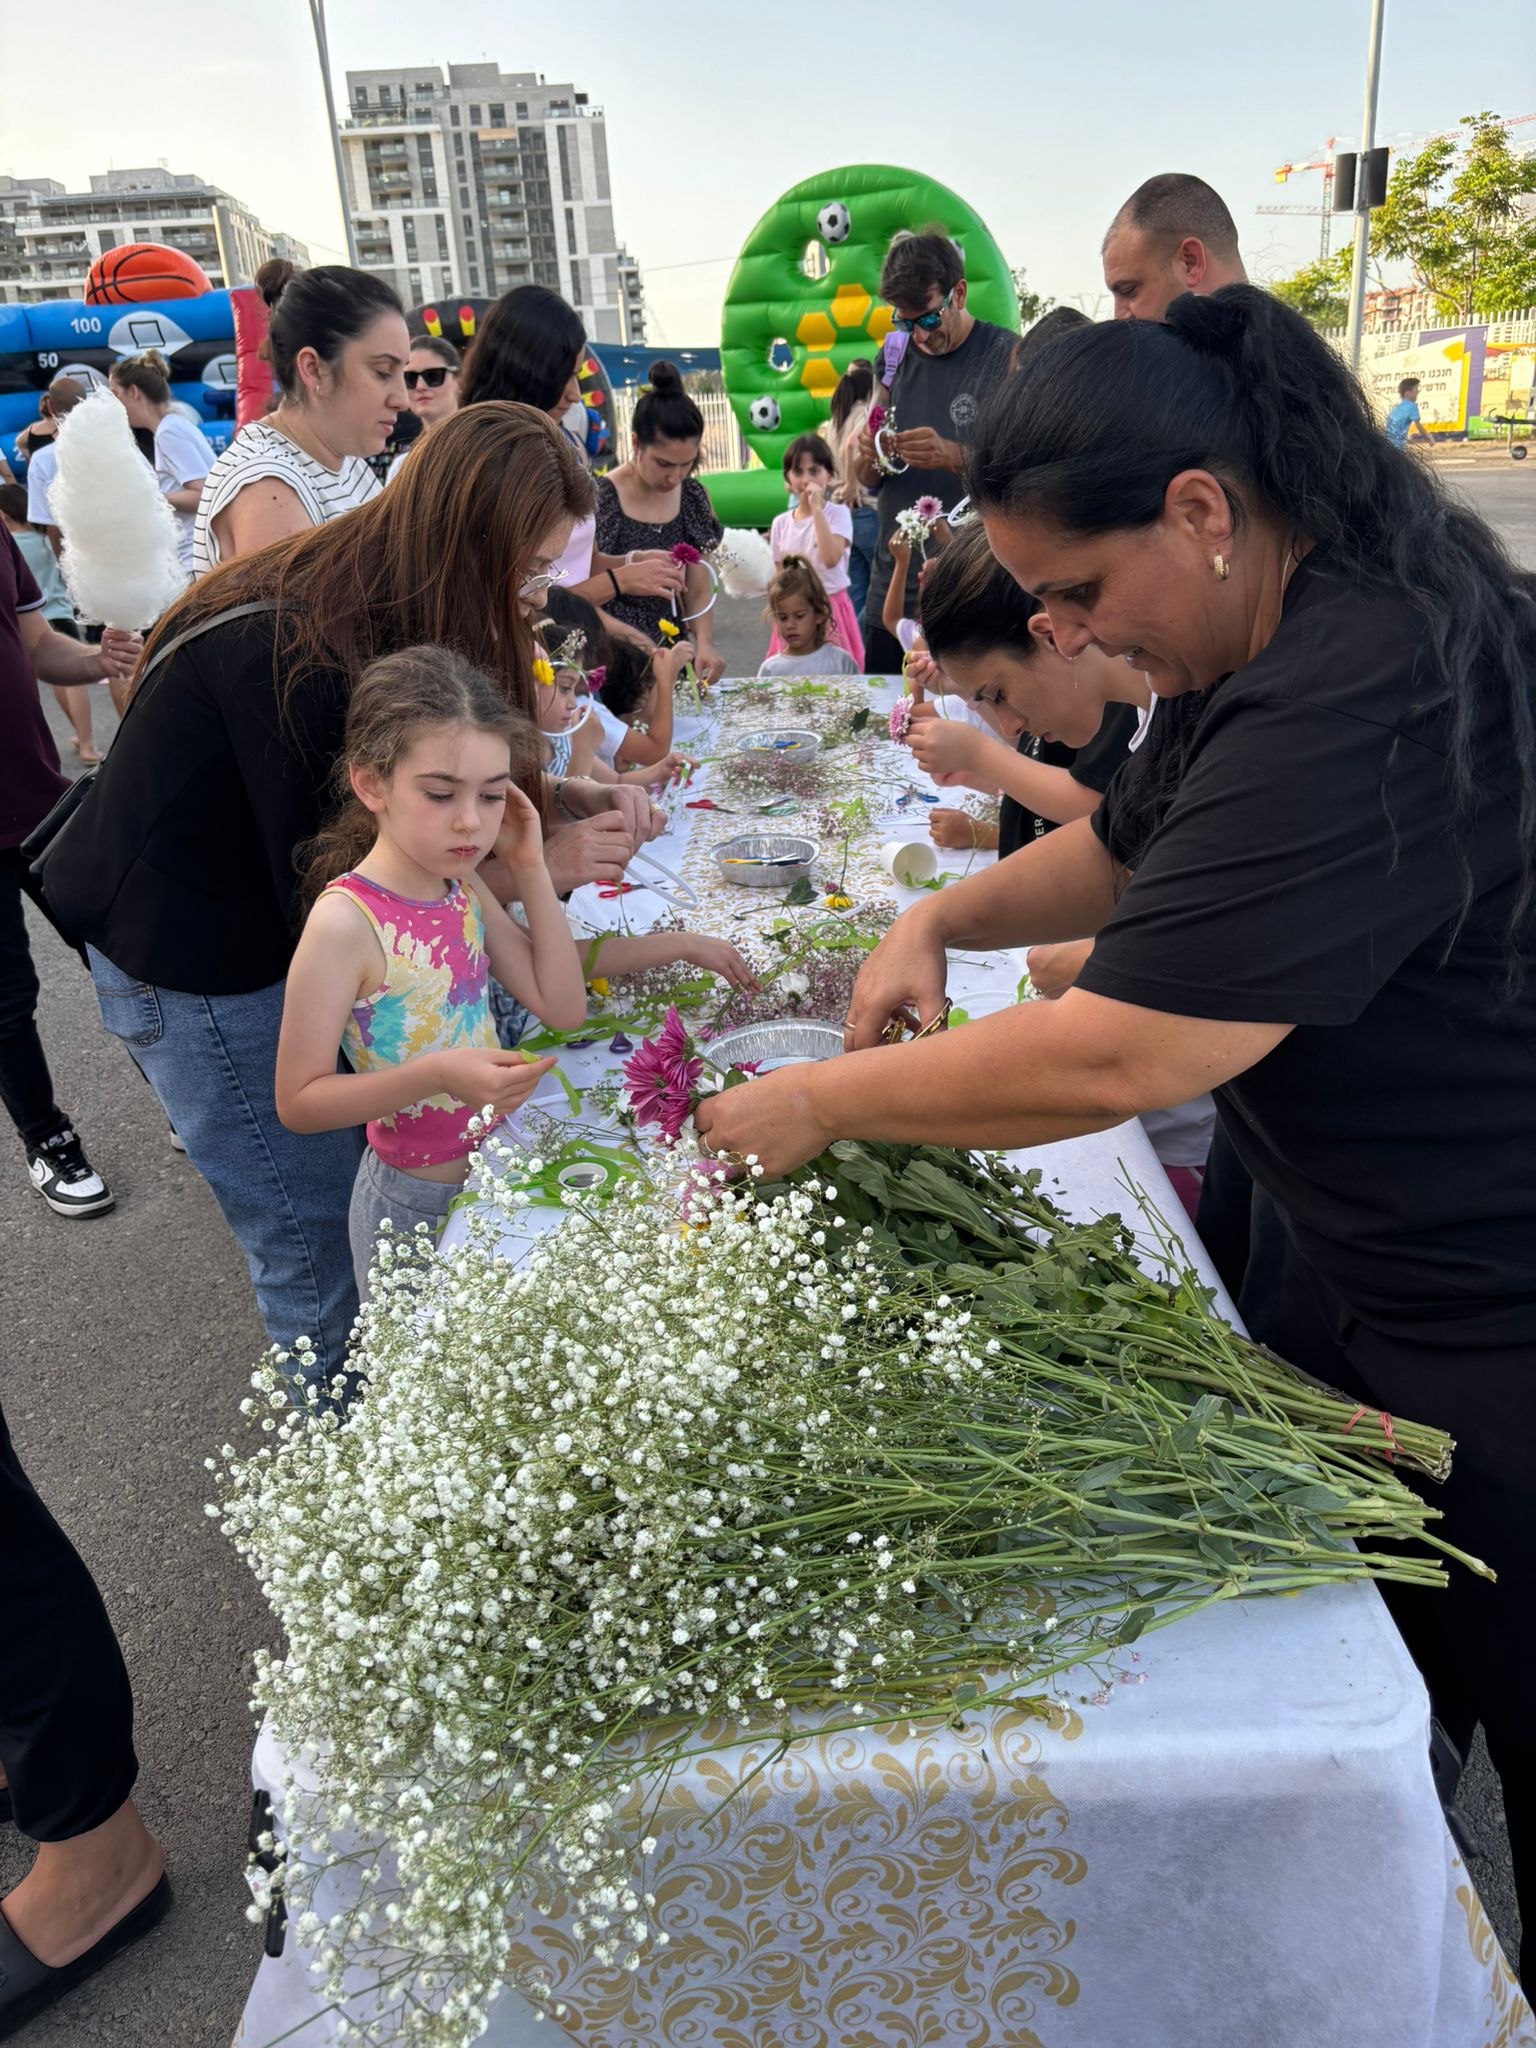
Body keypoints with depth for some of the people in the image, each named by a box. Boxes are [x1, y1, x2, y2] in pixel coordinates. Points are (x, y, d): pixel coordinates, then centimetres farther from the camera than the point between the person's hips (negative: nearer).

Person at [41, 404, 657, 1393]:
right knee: (319, 1241, 2)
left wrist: (569, 795, -9)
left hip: (260, 927, 8)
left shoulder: (365, 600, -5)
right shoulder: (298, 658, -32)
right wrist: (538, 865, -26)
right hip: (189, 966, -8)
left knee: (373, 1170, 15)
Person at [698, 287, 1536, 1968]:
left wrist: (820, 1103, -19)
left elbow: (1115, 1062, -33)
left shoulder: (1373, 694, -31)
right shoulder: (1279, 643, 4)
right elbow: (1124, 845, 19)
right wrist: (947, 917, 1)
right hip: (1363, 1260, 9)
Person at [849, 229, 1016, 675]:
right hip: (893, 591, 5)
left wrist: (954, 456, -25)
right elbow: (867, 479, 16)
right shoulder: (896, 359, 12)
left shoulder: (1006, 355, -3)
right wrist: (868, 457, -8)